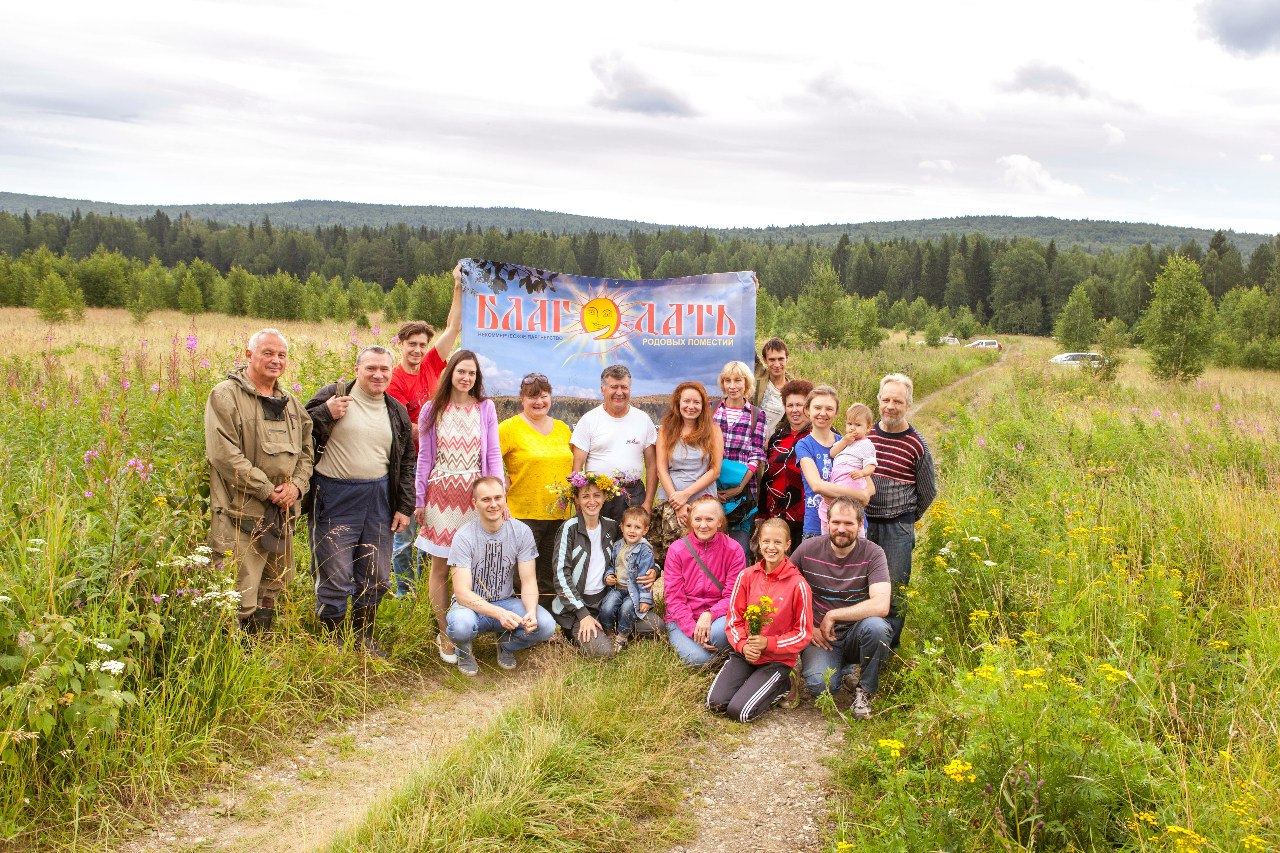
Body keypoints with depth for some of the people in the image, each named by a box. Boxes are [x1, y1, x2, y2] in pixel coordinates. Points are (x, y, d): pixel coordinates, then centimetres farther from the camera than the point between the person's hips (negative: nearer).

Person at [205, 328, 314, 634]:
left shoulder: (290, 404, 16)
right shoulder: (226, 396, -8)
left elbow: (305, 450, 19)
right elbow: (224, 454, -17)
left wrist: (297, 485, -2)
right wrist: (268, 490, -15)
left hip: (282, 514, 8)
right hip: (242, 513, -7)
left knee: (273, 590, 17)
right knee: (242, 599, -9)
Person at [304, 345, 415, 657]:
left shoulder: (397, 411, 13)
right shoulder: (332, 395, -2)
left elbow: (406, 463, 16)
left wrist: (404, 507, 10)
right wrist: (326, 414, -17)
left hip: (379, 500, 5)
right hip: (335, 498, -5)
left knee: (376, 578, 11)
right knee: (335, 578, -3)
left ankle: (362, 636, 29)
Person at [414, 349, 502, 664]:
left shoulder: (485, 408, 3)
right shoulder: (432, 410, 4)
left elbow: (493, 455, 4)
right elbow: (424, 458, 6)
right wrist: (420, 501, 4)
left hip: (475, 496, 0)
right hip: (441, 494, 0)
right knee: (440, 566, 2)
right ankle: (445, 635, 12)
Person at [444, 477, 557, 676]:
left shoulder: (521, 531, -6)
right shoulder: (464, 536, -16)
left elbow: (528, 581, -6)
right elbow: (462, 593, -22)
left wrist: (531, 612, -28)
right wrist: (499, 613, -37)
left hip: (506, 602, 3)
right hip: (471, 605, -3)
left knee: (546, 626, -25)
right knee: (461, 625, -39)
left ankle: (506, 644, 10)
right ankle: (465, 650, 1)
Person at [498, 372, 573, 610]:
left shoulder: (562, 428, 13)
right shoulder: (510, 427, -5)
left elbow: (572, 465, 24)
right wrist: (505, 482, -12)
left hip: (559, 514, 5)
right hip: (523, 513, -5)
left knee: (550, 576, 11)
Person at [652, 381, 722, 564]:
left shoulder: (713, 430, 7)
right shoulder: (666, 430, 10)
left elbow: (715, 470, 2)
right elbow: (661, 469, 4)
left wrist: (686, 494, -7)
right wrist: (677, 504, -6)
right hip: (669, 502, 1)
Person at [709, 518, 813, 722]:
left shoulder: (798, 584, -11)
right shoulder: (747, 576, -1)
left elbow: (803, 633, -6)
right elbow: (734, 618, 4)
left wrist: (768, 644, -17)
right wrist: (743, 645, -15)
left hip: (778, 660, -4)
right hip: (744, 654, 4)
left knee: (740, 711, -19)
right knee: (715, 703, -15)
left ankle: (783, 686, 7)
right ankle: (751, 682, 13)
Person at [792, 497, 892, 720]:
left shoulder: (872, 553, -10)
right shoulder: (808, 549, -5)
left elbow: (881, 605, -23)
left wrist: (832, 615, -19)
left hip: (856, 635, 0)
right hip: (819, 636, 1)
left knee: (875, 626, -35)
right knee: (819, 684, -28)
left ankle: (864, 691, -8)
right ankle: (847, 671, 10)